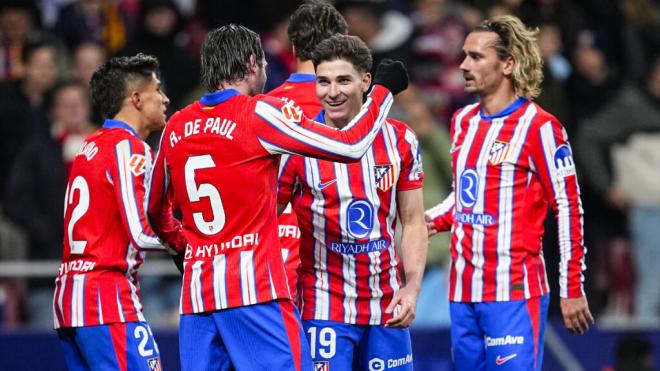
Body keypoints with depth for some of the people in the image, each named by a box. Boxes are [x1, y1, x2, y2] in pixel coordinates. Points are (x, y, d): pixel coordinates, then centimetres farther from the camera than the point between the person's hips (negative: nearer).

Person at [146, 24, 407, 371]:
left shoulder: (176, 127, 11)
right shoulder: (259, 113, -5)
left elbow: (154, 207, 25)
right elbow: (351, 145, -4)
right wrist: (383, 89, 10)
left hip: (196, 292, 6)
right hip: (255, 289, -6)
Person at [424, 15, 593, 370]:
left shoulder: (538, 127, -9)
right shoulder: (463, 121, 13)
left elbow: (569, 208, -8)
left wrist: (571, 290, -9)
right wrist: (433, 220, 6)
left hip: (514, 293, -7)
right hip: (463, 291, 7)